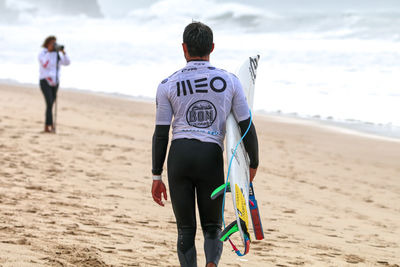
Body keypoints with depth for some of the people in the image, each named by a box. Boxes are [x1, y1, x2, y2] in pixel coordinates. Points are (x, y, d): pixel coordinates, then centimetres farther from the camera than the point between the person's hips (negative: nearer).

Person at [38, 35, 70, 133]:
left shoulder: (57, 54, 8)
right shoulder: (42, 53, -5)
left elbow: (67, 63, -3)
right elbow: (45, 65, -23)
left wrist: (63, 52, -14)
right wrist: (49, 51, -22)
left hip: (55, 82, 5)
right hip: (45, 81, -5)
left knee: (50, 104, 7)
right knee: (49, 103, -19)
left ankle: (46, 127, 14)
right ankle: (51, 126, -23)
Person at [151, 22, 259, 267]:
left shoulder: (168, 85, 6)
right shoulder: (229, 81, 7)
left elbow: (161, 134, 4)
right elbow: (247, 127, 5)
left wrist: (157, 177, 9)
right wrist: (254, 164, 19)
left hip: (179, 154, 0)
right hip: (212, 157, 0)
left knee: (186, 230, 10)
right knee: (212, 228, 12)